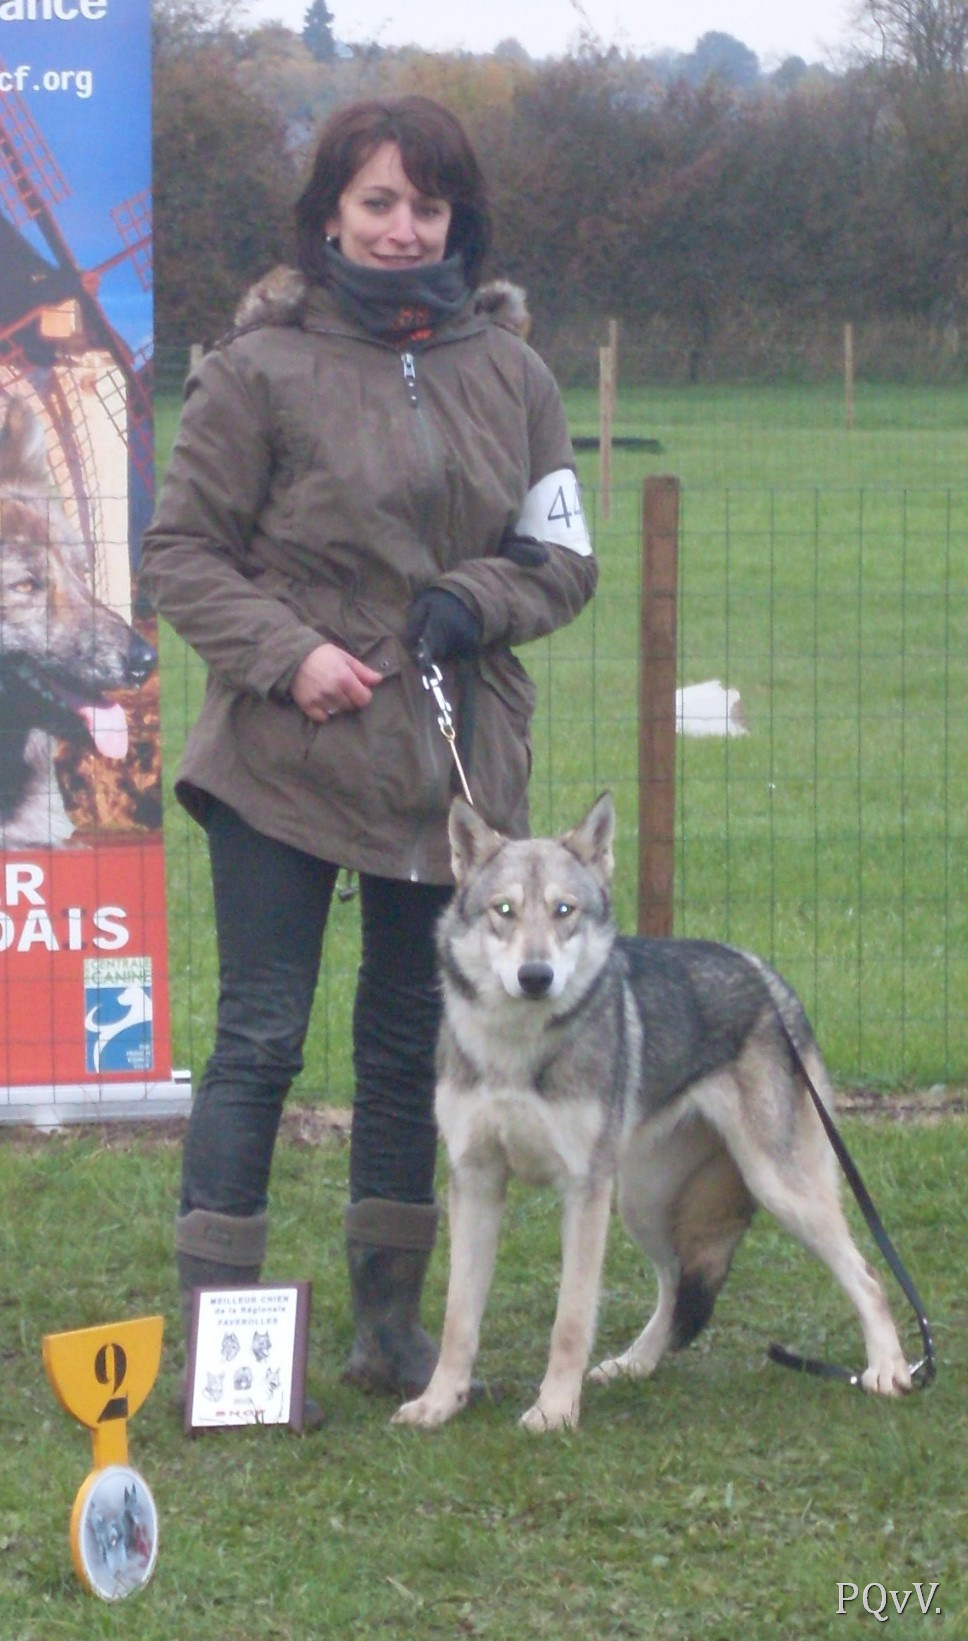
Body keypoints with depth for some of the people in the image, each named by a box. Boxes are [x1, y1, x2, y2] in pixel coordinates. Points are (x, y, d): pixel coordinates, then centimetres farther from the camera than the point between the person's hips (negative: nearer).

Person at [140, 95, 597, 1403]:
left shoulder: (510, 371, 6)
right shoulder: (261, 366, -6)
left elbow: (564, 557, 11)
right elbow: (181, 554, -4)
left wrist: (477, 602, -9)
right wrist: (288, 655, -17)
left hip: (451, 762, 4)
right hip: (285, 762, -4)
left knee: (412, 1045, 12)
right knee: (259, 1042, -5)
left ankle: (391, 1324, 22)